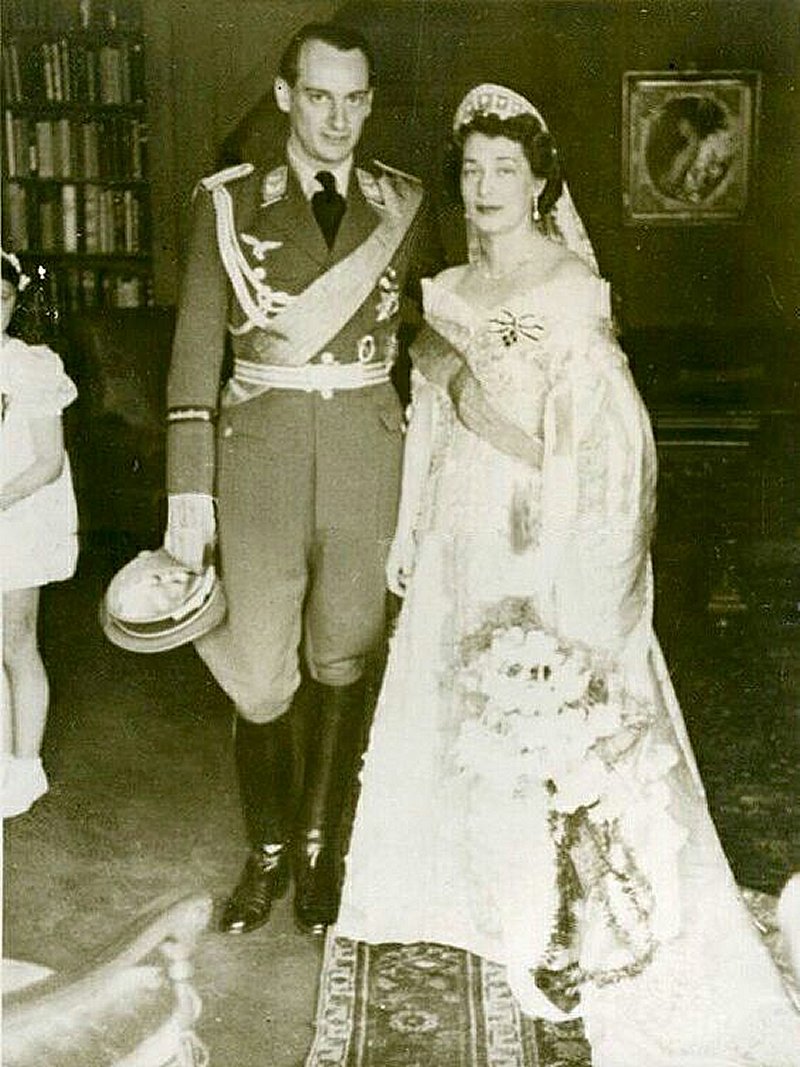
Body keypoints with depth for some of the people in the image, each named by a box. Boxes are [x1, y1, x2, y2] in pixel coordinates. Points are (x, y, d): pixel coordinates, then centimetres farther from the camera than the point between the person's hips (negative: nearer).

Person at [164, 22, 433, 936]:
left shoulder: (404, 208, 5)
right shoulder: (228, 204, 0)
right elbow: (196, 354, -2)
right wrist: (189, 492, -6)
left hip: (370, 459, 1)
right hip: (259, 458, -1)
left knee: (344, 666, 11)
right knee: (258, 676, 3)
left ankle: (320, 846, 30)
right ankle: (266, 853, 27)